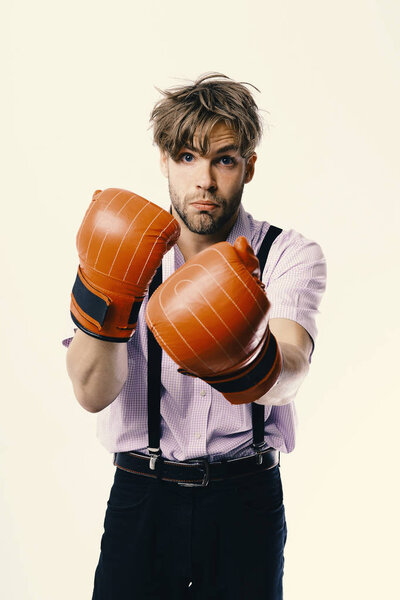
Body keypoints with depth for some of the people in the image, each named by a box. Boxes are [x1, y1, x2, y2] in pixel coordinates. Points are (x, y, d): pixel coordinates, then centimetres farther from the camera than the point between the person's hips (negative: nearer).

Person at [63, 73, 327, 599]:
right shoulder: (128, 258, 1)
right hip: (141, 497, 1)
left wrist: (241, 361, -46)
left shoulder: (291, 255, -3)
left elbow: (287, 377, -23)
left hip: (246, 500, 0)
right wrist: (101, 299, -29)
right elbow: (93, 394, -12)